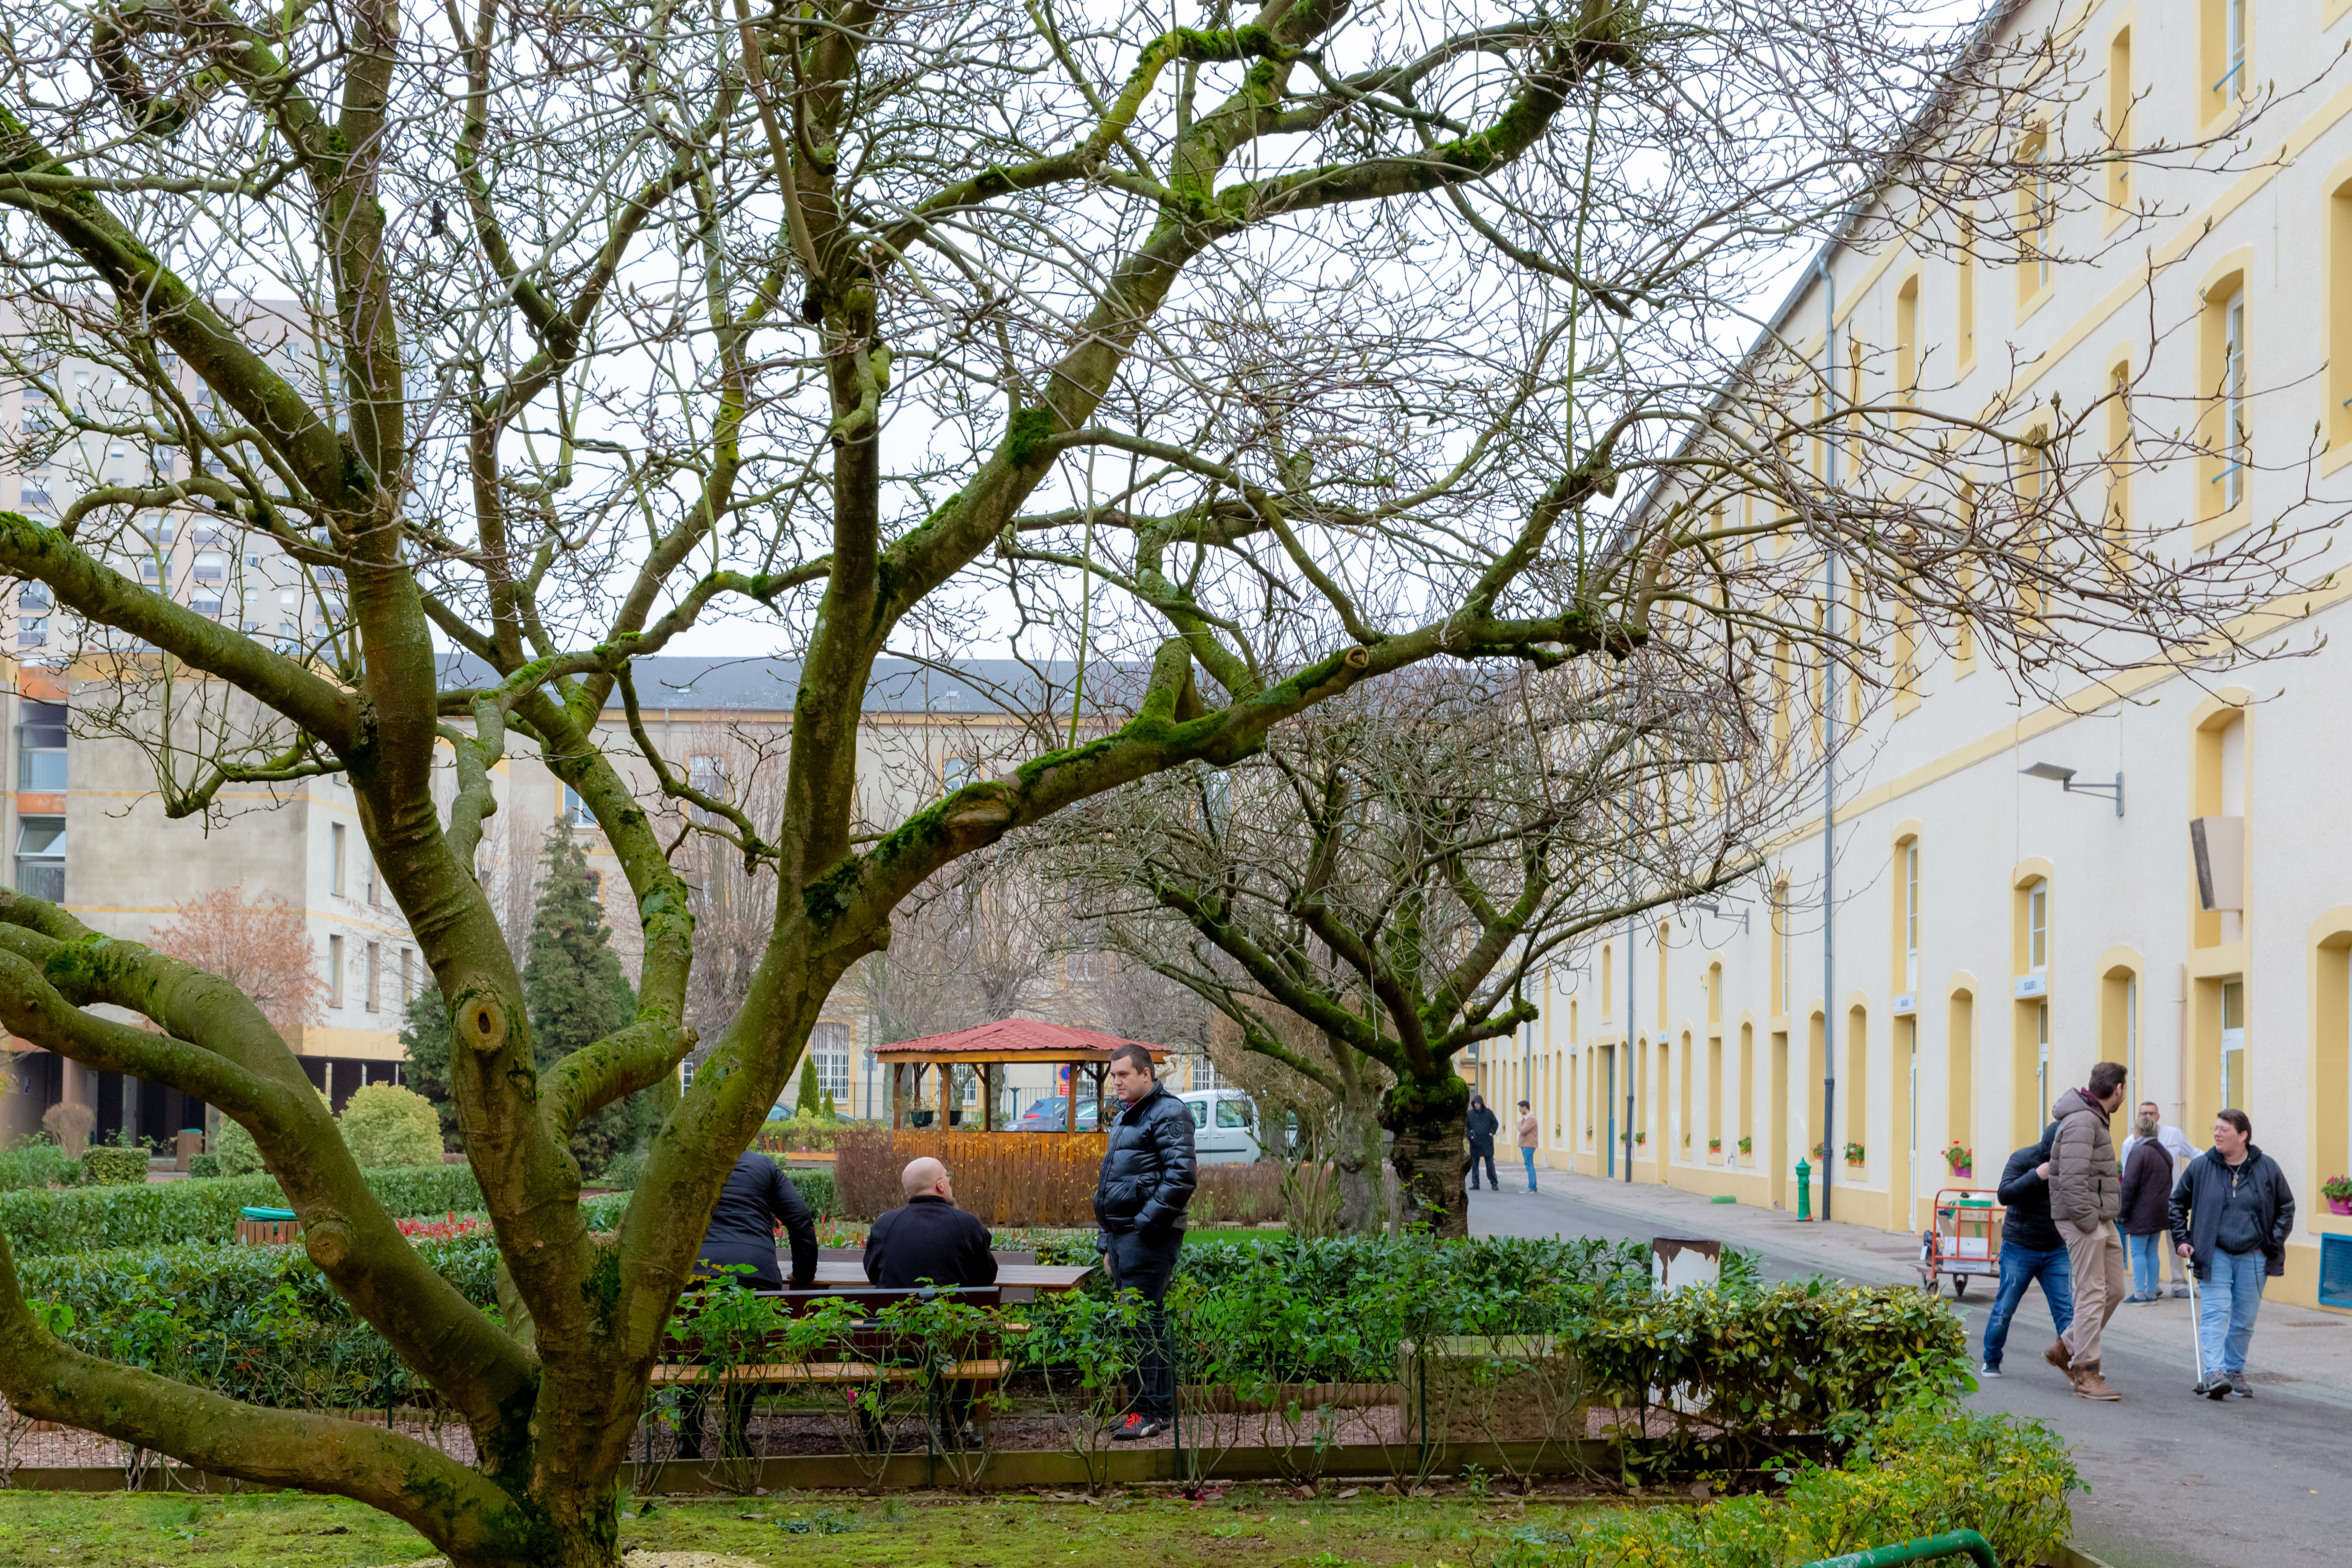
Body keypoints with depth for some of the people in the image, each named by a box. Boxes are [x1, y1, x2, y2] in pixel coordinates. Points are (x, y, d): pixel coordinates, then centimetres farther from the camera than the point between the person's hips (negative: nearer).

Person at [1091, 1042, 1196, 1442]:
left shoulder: (1168, 1113, -9)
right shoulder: (1124, 1118, 22)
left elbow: (1180, 1177, -18)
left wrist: (1147, 1221, -19)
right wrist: (1107, 1241, 24)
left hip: (1146, 1235, -10)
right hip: (1121, 1234, 10)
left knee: (1144, 1320, -11)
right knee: (1136, 1321, 12)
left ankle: (1154, 1411, -9)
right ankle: (1151, 1406, 18)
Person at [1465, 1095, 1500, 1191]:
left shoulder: (1488, 1112, 1)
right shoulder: (1470, 1114, 4)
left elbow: (1496, 1124, 9)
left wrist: (1492, 1133, -3)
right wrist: (1470, 1136, -5)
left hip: (1487, 1142, -2)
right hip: (1475, 1143, 2)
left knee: (1490, 1163, -3)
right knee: (1474, 1163, 3)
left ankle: (1494, 1183, 3)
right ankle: (1476, 1184, 10)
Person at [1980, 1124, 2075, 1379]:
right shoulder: (2022, 1159, -9)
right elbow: (2005, 1195, -19)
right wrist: (2037, 1175, -27)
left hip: (2056, 1251, 3)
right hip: (2020, 1249, -3)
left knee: (2066, 1311, -4)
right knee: (2005, 1308, 4)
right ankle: (1992, 1361, 20)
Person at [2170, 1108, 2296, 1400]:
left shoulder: (2267, 1168, 1)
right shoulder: (2201, 1167, -1)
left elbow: (2286, 1207, 13)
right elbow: (2177, 1203, 11)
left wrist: (2274, 1243, 3)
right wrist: (2181, 1239, 3)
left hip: (2253, 1257, 1)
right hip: (2215, 1254, -1)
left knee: (2245, 1319, 8)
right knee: (2216, 1311, -14)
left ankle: (2235, 1372, 23)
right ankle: (2214, 1373, -22)